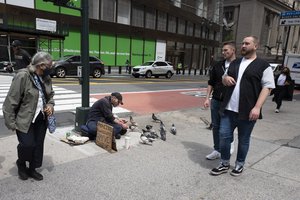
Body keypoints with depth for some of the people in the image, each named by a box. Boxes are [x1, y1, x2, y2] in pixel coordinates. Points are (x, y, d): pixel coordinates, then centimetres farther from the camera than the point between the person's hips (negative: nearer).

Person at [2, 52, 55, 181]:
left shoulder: (46, 78, 2)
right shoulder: (22, 76, -18)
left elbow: (50, 95, 17)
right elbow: (11, 101, -16)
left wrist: (50, 105, -5)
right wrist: (11, 122, -15)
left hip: (41, 119, 6)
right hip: (25, 120, -6)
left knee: (38, 145, 10)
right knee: (27, 144, -9)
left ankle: (32, 169, 31)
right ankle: (21, 164, 24)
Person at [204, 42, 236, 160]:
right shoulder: (218, 66, 9)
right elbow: (211, 83, 11)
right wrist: (207, 98, 5)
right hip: (216, 101, 4)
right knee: (215, 126, 9)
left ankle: (230, 142, 33)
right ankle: (217, 150, 23)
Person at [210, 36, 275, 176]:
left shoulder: (263, 65, -2)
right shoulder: (235, 63, 15)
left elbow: (267, 87, -8)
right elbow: (224, 81, 25)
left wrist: (257, 107, -18)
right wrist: (225, 78, -1)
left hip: (247, 111, -4)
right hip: (228, 109, 5)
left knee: (243, 140, 10)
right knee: (224, 136, 5)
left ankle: (239, 164, 29)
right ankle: (224, 164, 22)